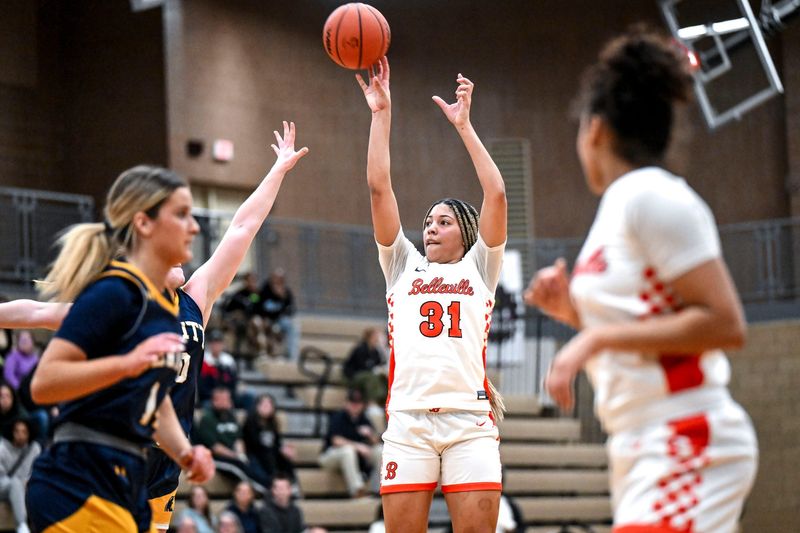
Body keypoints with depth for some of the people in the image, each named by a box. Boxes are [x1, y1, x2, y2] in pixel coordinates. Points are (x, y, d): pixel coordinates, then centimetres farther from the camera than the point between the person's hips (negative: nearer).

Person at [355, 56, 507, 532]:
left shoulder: (479, 268, 17)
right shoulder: (404, 266, 21)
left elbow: (496, 195, 6)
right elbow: (380, 188, 15)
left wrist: (464, 125, 8)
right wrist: (381, 113, 12)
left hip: (470, 419, -1)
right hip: (408, 417, 1)